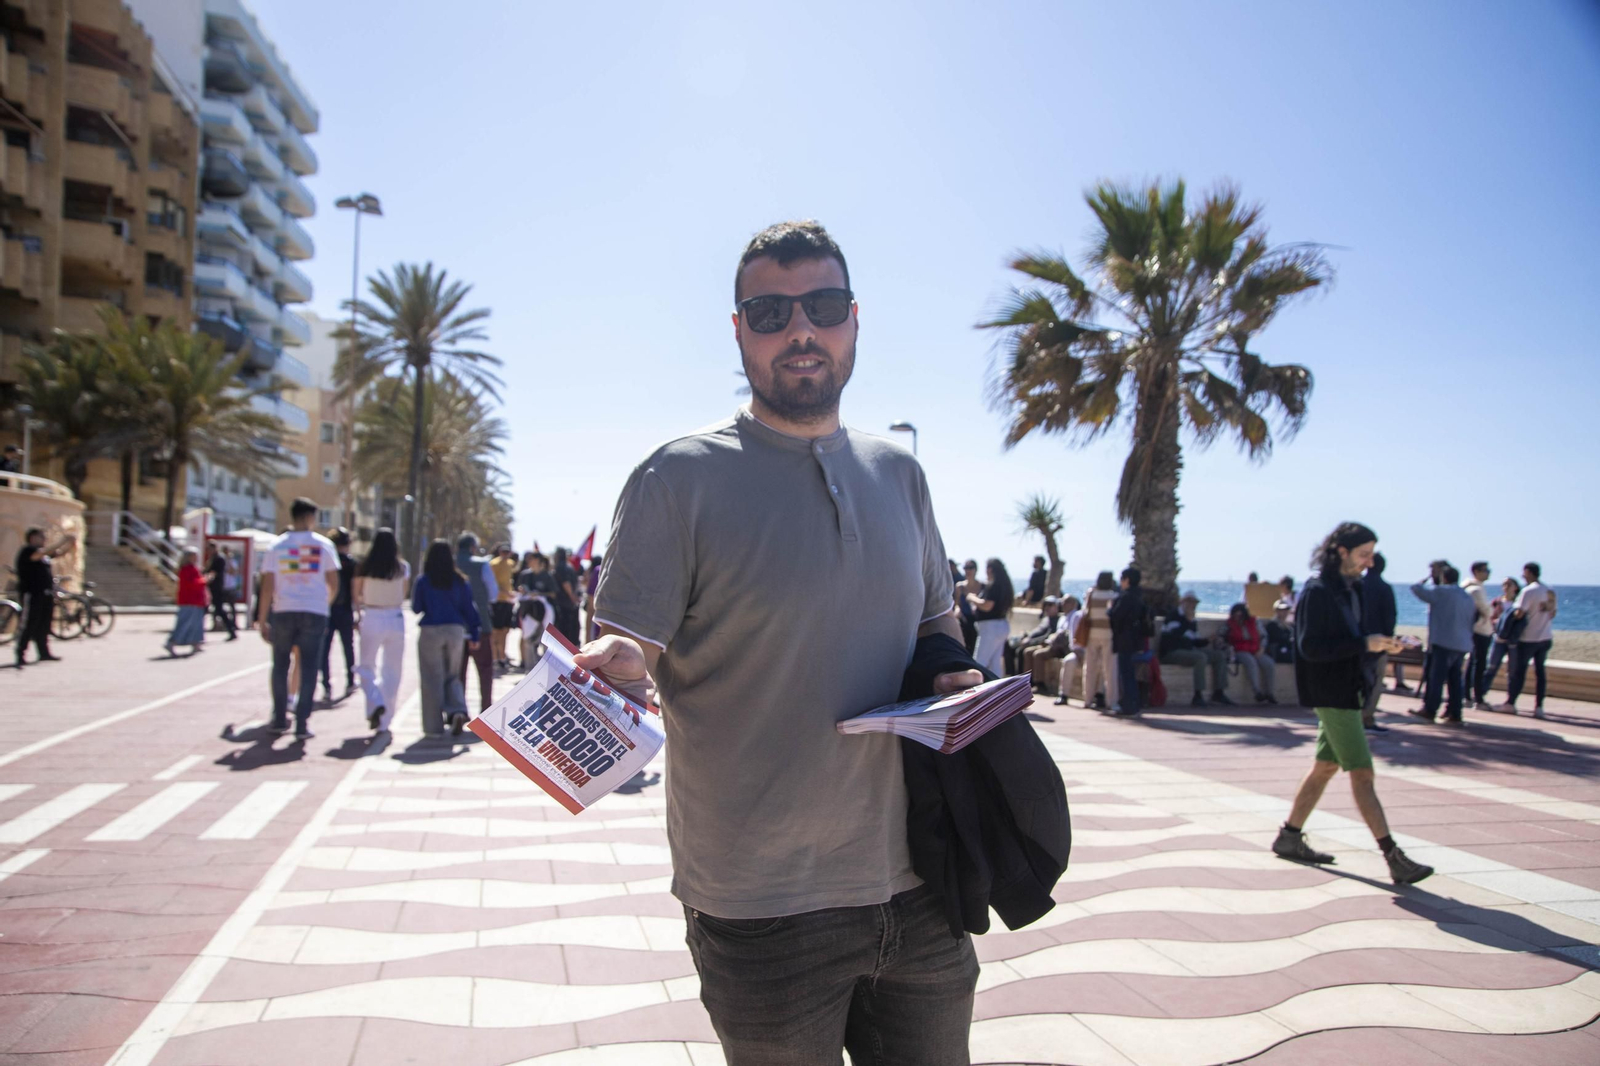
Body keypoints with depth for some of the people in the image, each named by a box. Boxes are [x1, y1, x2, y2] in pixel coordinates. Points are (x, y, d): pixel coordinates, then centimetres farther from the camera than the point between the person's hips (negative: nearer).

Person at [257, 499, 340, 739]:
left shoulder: (276, 546, 3)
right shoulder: (324, 545, 2)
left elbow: (267, 588, -1)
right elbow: (334, 585, 3)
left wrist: (262, 620, 4)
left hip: (283, 612, 1)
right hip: (315, 613, -1)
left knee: (280, 665, 15)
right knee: (309, 668, 2)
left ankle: (280, 718, 21)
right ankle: (302, 723, -2)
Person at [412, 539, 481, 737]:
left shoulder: (423, 581, -7)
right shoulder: (460, 581, 1)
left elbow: (416, 608, 0)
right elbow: (470, 608, 1)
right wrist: (474, 635, 5)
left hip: (430, 631, -3)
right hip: (456, 631, 3)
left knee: (432, 679, 6)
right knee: (452, 676, 16)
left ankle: (434, 726, 7)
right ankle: (458, 710, -8)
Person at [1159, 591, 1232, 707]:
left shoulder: (1191, 621, 22)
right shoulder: (1173, 616, -5)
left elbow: (1195, 641, 22)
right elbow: (1175, 635, -21)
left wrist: (1208, 641, 4)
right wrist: (1188, 621, -17)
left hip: (1188, 650, 9)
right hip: (1171, 653, -9)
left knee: (1220, 655, 3)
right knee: (1201, 657, -35)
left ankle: (1218, 692, 2)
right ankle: (1198, 696, -34)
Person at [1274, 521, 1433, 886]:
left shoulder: (1351, 589, 12)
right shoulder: (1317, 592, -17)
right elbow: (1310, 647, -23)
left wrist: (1380, 644, 0)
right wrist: (1364, 643, -24)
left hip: (1346, 691, 10)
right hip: (1330, 695, -10)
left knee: (1325, 767, 15)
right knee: (1362, 774, -8)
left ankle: (1290, 838, 25)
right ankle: (1394, 859, -7)